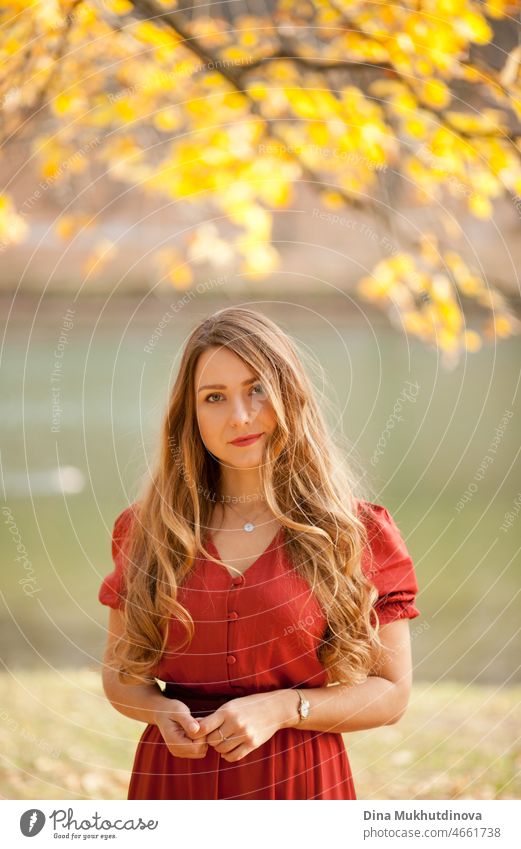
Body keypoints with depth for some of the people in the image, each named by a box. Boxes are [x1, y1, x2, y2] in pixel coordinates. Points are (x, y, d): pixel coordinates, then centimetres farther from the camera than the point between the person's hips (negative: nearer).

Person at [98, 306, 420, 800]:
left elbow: (391, 692, -2)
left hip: (299, 783, -2)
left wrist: (282, 709, -16)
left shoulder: (354, 532, -3)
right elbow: (118, 671, 11)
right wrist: (162, 712, -10)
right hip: (174, 781, 2)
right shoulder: (147, 529, 2)